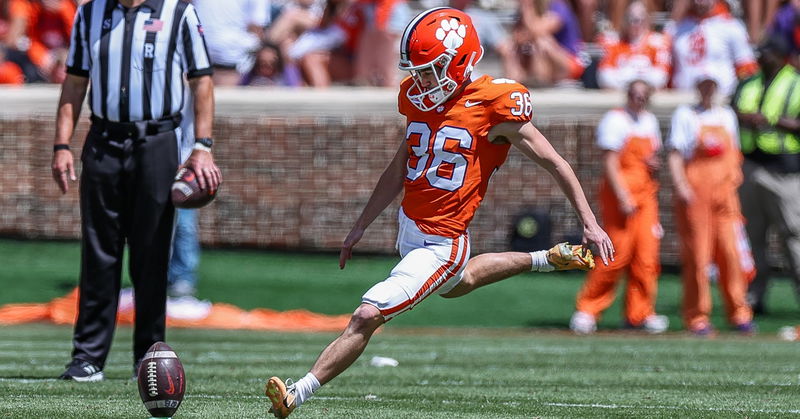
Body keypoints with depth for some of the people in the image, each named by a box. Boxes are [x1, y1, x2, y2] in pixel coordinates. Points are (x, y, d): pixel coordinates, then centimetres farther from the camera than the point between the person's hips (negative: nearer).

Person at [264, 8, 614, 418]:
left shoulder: (494, 104, -17)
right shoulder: (420, 99, 3)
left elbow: (554, 163, -9)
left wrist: (590, 224, -6)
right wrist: (360, 227, 18)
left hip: (441, 244, -9)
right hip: (409, 227, 9)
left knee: (367, 317, -16)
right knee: (456, 283, 35)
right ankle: (545, 260, 49)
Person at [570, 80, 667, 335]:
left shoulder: (650, 121, 15)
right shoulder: (615, 120, -7)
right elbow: (610, 164, -11)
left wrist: (654, 165, 3)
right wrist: (623, 199, -18)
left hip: (646, 194, 7)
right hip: (620, 193, -7)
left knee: (646, 256, 2)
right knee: (618, 254, -10)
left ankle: (639, 314, 10)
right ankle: (587, 310, 0)